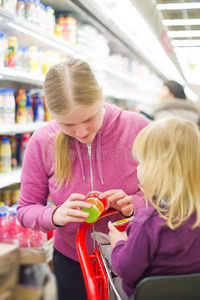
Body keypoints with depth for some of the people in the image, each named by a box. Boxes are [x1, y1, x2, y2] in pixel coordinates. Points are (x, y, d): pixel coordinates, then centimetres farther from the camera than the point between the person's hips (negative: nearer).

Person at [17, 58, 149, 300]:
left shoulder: (136, 127, -18)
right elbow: (25, 210, -8)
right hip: (71, 260, 0)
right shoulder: (42, 143, -16)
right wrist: (55, 216, -29)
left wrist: (134, 204, -28)